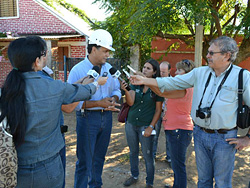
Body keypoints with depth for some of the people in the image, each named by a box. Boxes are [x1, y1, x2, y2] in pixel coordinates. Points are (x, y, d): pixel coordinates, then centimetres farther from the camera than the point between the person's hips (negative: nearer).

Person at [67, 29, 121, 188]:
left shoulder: (108, 68, 5)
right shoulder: (77, 70, -13)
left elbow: (116, 90, 13)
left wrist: (113, 99, -10)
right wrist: (99, 103, -25)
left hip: (106, 117, 6)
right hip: (87, 117, -5)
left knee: (99, 157, 21)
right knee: (85, 160, 4)